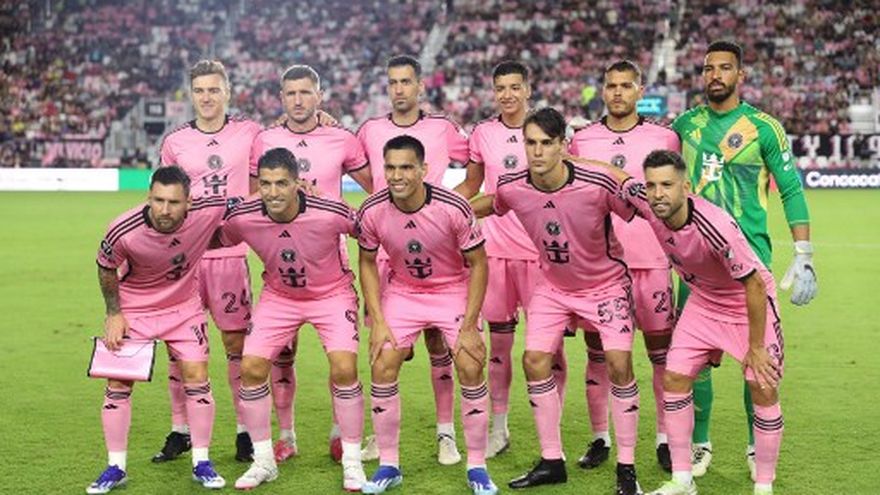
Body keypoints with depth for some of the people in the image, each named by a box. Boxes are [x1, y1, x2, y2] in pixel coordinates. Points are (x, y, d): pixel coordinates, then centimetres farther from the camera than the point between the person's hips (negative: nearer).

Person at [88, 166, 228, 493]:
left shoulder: (208, 212, -28)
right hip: (133, 309, -1)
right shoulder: (123, 231, -29)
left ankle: (201, 462, 11)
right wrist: (113, 313, -6)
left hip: (184, 306, 1)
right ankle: (116, 468, 12)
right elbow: (105, 267, -7)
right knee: (118, 384, -2)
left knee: (197, 378, -4)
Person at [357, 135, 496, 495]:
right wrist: (377, 322, -9)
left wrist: (469, 326, -16)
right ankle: (388, 465, 7)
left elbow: (478, 265, -14)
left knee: (471, 369, -12)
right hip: (401, 292, 2)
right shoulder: (372, 212, -19)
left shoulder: (454, 208, -26)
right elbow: (367, 263, -2)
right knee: (382, 368, -9)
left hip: (454, 290, -2)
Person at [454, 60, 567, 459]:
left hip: (541, 248, -2)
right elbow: (470, 186, 18)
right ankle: (499, 428, 18)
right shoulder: (482, 133, 7)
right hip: (495, 246, 2)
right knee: (498, 339, 7)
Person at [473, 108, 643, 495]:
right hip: (553, 286, 4)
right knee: (535, 361, -4)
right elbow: (490, 205, 5)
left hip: (606, 283, -3)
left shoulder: (598, 183, -30)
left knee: (618, 365, -12)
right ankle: (551, 462, 12)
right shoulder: (511, 188, -18)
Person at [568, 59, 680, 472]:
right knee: (597, 352, 6)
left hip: (651, 261, -1)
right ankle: (600, 438, 17)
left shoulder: (664, 138, 3)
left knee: (662, 353, 2)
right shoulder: (581, 140, 7)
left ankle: (666, 439, 13)